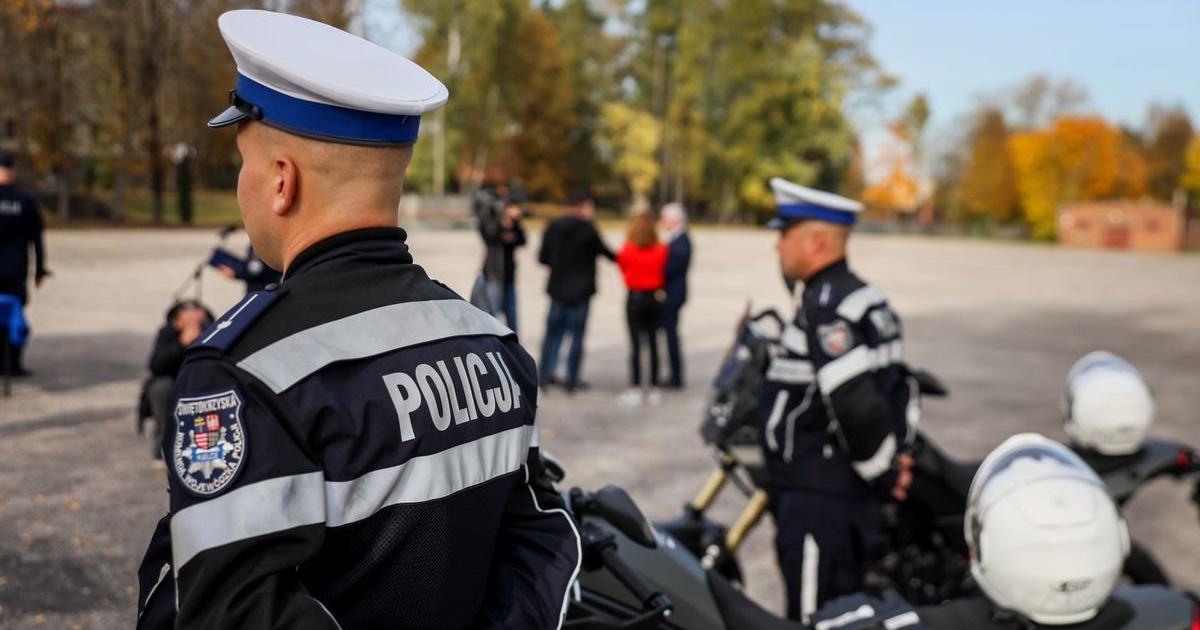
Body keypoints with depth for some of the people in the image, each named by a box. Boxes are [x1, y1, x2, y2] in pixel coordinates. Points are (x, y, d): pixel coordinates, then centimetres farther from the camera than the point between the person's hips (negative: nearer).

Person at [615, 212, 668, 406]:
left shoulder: (628, 250, -10)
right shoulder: (661, 250, -3)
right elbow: (664, 272, 6)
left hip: (635, 297, -3)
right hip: (655, 298, 3)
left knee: (635, 344, -1)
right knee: (652, 343, 9)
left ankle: (635, 388, -2)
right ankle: (652, 387, 14)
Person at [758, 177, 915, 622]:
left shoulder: (826, 306, -19)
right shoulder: (861, 296, 13)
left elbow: (856, 404, -26)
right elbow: (891, 385, 18)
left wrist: (883, 472, -14)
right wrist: (889, 459, 14)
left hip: (819, 497, -10)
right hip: (845, 491, 10)